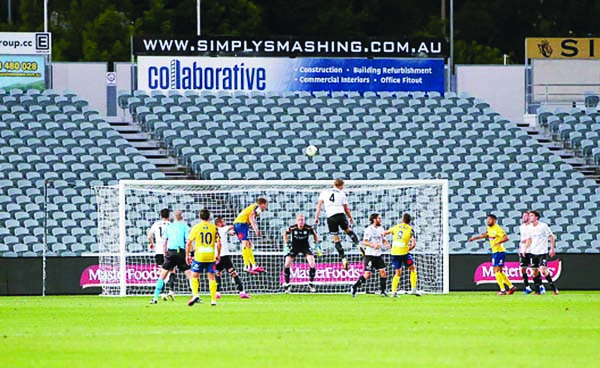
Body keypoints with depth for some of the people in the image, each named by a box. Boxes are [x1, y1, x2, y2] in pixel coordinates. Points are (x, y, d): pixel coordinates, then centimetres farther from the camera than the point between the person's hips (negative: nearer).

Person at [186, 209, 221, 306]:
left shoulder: (196, 227, -1)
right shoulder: (214, 228, 2)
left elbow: (188, 243, -1)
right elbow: (219, 243, 0)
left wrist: (187, 255, 8)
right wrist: (218, 255, 13)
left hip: (199, 256, -1)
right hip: (211, 257, 1)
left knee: (194, 276, 9)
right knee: (211, 277, 7)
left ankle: (195, 294, -12)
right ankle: (213, 300, 4)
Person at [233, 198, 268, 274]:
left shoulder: (253, 206, 27)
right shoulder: (258, 207, 1)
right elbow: (251, 217, -16)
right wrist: (255, 229, -25)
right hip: (242, 223, -10)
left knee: (249, 244, 15)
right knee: (246, 243, -16)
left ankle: (253, 265, 19)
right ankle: (246, 266, -25)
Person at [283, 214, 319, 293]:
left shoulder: (308, 228, -16)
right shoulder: (292, 228, -17)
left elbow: (315, 234, 5)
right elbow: (285, 234, 5)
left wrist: (316, 244, -2)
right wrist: (287, 243, -5)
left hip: (305, 246, 0)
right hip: (294, 246, 0)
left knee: (312, 264, -17)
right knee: (287, 264, -14)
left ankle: (311, 283, 3)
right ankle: (287, 284, 4)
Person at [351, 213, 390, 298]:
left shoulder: (380, 229, 11)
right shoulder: (369, 229, -10)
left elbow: (383, 240, 22)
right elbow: (364, 242, -14)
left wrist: (386, 244, 0)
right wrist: (373, 245, -27)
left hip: (378, 255, 7)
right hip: (370, 255, -7)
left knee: (383, 272, -1)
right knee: (367, 275, -8)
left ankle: (382, 291, 8)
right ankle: (355, 287, 7)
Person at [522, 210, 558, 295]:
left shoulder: (543, 226, -8)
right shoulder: (530, 228, 8)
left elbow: (551, 237, -5)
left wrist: (552, 248, -11)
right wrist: (525, 249, 12)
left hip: (543, 252, -6)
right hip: (533, 252, 6)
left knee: (543, 270, -18)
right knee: (535, 271, 4)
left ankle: (553, 288, -8)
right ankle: (538, 290, 11)